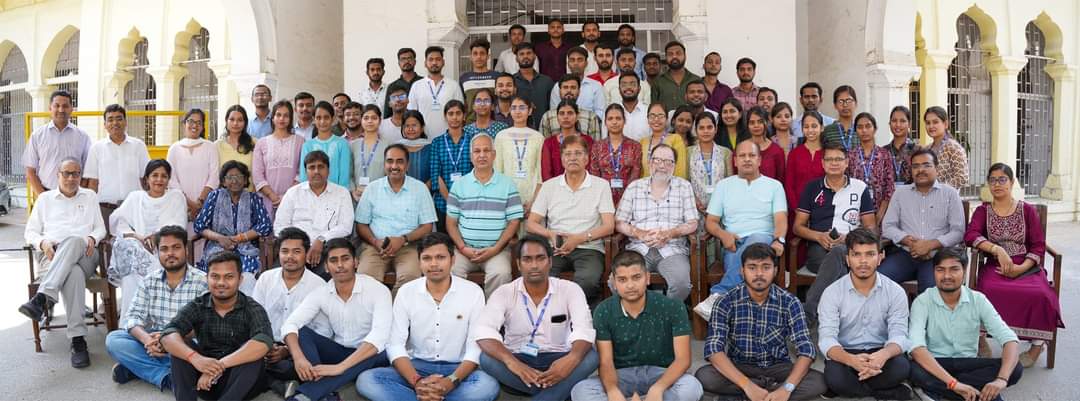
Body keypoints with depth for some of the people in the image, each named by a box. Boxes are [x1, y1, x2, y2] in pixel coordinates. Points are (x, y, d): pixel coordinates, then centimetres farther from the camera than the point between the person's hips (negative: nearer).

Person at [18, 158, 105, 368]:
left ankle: (42, 297, -48)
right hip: (54, 257, 0)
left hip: (85, 256, 1)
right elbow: (30, 232, 17)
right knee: (74, 273, -39)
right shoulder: (45, 198, 23)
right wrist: (43, 243, -5)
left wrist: (92, 238, -3)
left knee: (73, 242, -40)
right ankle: (77, 339, -47)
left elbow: (100, 228, 21)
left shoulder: (90, 196, 25)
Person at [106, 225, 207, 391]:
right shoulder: (149, 281, 7)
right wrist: (146, 338, -24)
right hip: (155, 344, 5)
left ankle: (135, 367, -22)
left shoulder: (203, 281, -7)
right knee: (113, 339, -16)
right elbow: (134, 316, -1)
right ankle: (166, 377, -26)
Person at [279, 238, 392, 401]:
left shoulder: (378, 290, -19)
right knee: (300, 332, -18)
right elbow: (290, 324, -15)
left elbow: (380, 336, -33)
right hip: (339, 352, 4)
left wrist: (339, 367, -44)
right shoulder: (321, 293, -5)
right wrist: (298, 358, -37)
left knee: (381, 354, -39)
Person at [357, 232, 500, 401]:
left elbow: (476, 347, -8)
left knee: (488, 386, -35)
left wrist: (451, 382, -26)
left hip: (457, 369, -1)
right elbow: (395, 345, -5)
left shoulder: (473, 292, -4)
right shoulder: (406, 292, -1)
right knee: (366, 380, -25)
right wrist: (417, 382, -23)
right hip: (417, 367, 1)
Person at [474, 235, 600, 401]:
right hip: (518, 360, 1)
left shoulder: (570, 290, -5)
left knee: (590, 358, -29)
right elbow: (483, 330, -23)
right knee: (487, 359, -30)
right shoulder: (504, 293, -7)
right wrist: (511, 362, -42)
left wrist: (573, 358, -43)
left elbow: (584, 330, -19)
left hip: (557, 360, 0)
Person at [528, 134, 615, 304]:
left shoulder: (601, 185, 10)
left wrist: (580, 238, -12)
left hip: (589, 248, -1)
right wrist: (551, 235, -8)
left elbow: (609, 226, 2)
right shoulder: (549, 186, 16)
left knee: (588, 279, -35)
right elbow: (531, 223, 13)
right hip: (555, 248, 2)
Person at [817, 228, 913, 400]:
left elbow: (899, 335, -14)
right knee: (834, 377, -34)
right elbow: (826, 338, -19)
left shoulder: (896, 292, -4)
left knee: (901, 367, -33)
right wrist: (852, 360, -41)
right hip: (846, 354, -1)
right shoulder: (832, 292, -9)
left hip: (879, 353, 1)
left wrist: (883, 355, -40)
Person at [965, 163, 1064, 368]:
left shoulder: (1027, 210, 11)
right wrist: (997, 249, -22)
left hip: (1026, 266, 0)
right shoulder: (983, 211, 12)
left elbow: (1039, 246, 5)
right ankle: (980, 340, -19)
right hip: (995, 267, 0)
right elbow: (970, 235, -6)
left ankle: (1037, 344, -11)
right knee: (989, 291, -34)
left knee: (1039, 294, -32)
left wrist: (1021, 268, -12)